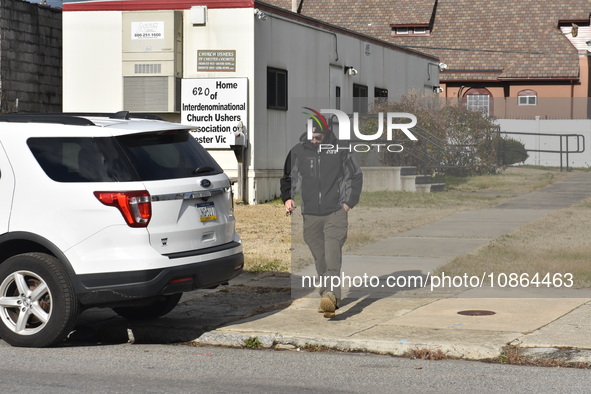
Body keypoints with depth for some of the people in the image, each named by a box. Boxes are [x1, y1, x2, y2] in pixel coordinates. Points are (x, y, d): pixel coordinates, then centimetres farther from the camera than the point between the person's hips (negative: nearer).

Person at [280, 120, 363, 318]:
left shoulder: (341, 149, 2)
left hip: (336, 213, -3)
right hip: (310, 214, 3)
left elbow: (356, 177, 11)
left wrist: (349, 202, 2)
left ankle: (330, 296, -31)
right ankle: (326, 296, 19)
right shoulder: (298, 151, 6)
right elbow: (288, 178, 18)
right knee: (320, 259, 8)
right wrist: (287, 198, 1)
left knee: (332, 257, -18)